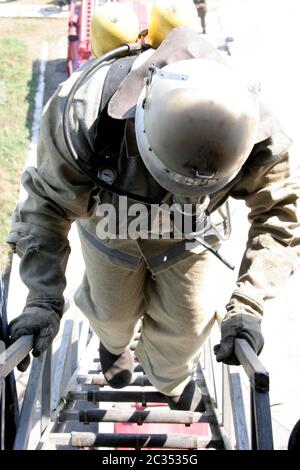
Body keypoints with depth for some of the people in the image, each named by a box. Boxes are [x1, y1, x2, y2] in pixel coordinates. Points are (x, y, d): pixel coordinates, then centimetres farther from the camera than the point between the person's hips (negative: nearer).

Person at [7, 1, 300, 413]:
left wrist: (248, 306, -32)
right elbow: (49, 205, -28)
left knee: (185, 326, 11)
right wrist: (44, 300, -33)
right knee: (114, 312, 20)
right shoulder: (82, 113, -43)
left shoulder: (254, 135, -39)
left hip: (190, 231, 1)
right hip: (111, 223, 0)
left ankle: (171, 379, 50)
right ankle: (114, 343, 61)